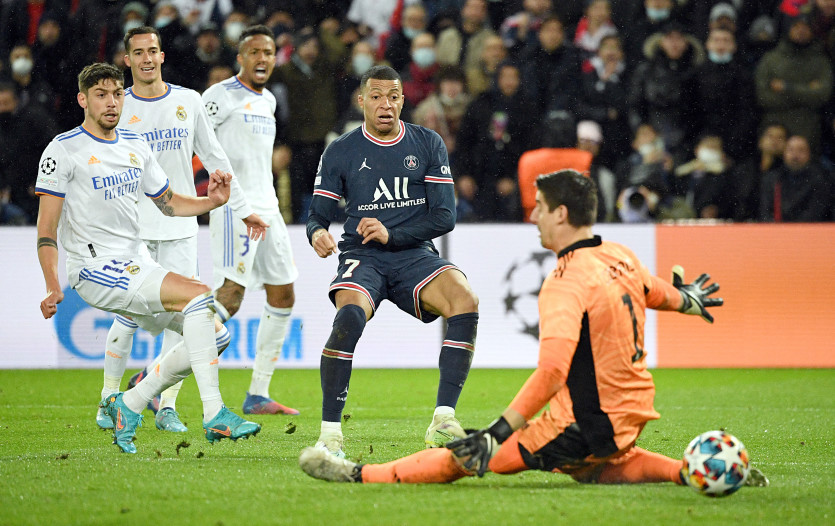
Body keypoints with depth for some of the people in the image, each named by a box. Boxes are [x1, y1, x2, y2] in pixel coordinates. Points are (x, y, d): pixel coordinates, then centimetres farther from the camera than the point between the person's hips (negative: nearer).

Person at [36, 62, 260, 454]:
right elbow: (47, 226, -8)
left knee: (216, 335, 0)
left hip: (137, 266, 8)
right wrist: (52, 286, -19)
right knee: (198, 293, -25)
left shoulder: (135, 146, 15)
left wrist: (210, 201, 4)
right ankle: (213, 414, -27)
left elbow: (168, 202, 24)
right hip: (96, 270, -8)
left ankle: (128, 405, 9)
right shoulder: (64, 150, -6)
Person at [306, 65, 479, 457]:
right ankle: (329, 433, -27)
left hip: (415, 255, 2)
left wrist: (391, 234, -14)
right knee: (350, 315, -34)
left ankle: (443, 421, -25)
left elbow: (445, 216, 1)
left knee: (465, 302, -28)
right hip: (362, 258, -1)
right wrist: (318, 234, -19)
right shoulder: (339, 152, 6)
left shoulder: (428, 144, 7)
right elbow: (318, 215, 7)